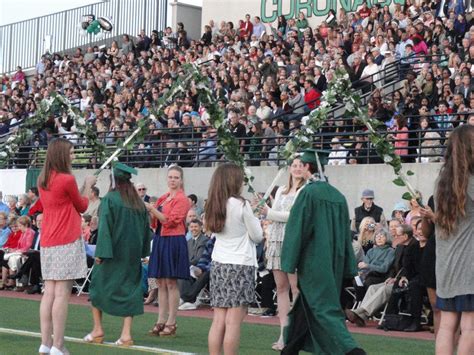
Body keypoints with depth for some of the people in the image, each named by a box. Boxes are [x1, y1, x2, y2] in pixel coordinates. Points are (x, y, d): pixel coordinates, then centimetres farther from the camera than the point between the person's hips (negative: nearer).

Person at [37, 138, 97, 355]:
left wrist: (82, 188, 21)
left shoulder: (42, 180, 10)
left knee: (49, 292, 8)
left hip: (47, 243, 8)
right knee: (62, 294, -7)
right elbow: (82, 206, 3)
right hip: (67, 243, -8)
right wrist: (88, 186, 17)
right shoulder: (67, 179, -12)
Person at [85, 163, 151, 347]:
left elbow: (104, 227, -16)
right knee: (129, 289, 6)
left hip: (112, 253, -4)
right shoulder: (138, 202, 4)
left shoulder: (110, 199, -12)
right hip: (132, 254, 4)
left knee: (99, 287, 12)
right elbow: (145, 228, 9)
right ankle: (126, 334, -2)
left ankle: (97, 330, 13)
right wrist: (142, 252, 17)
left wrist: (100, 253, -16)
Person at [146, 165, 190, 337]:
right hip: (160, 240, 7)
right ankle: (161, 321, 14)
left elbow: (170, 220, -16)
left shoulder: (182, 199, -7)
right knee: (161, 282, 9)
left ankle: (171, 323, 2)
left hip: (174, 242, -7)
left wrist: (152, 209, -18)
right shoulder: (163, 198, 14)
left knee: (171, 283, -4)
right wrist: (148, 210, 4)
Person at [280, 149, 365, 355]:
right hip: (334, 264, 7)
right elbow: (346, 234, 10)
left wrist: (290, 266, -12)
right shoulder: (338, 196, 8)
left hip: (313, 264, -7)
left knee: (323, 309, -7)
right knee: (303, 306, 18)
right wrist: (347, 270, 14)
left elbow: (296, 230, -15)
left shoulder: (308, 193, -13)